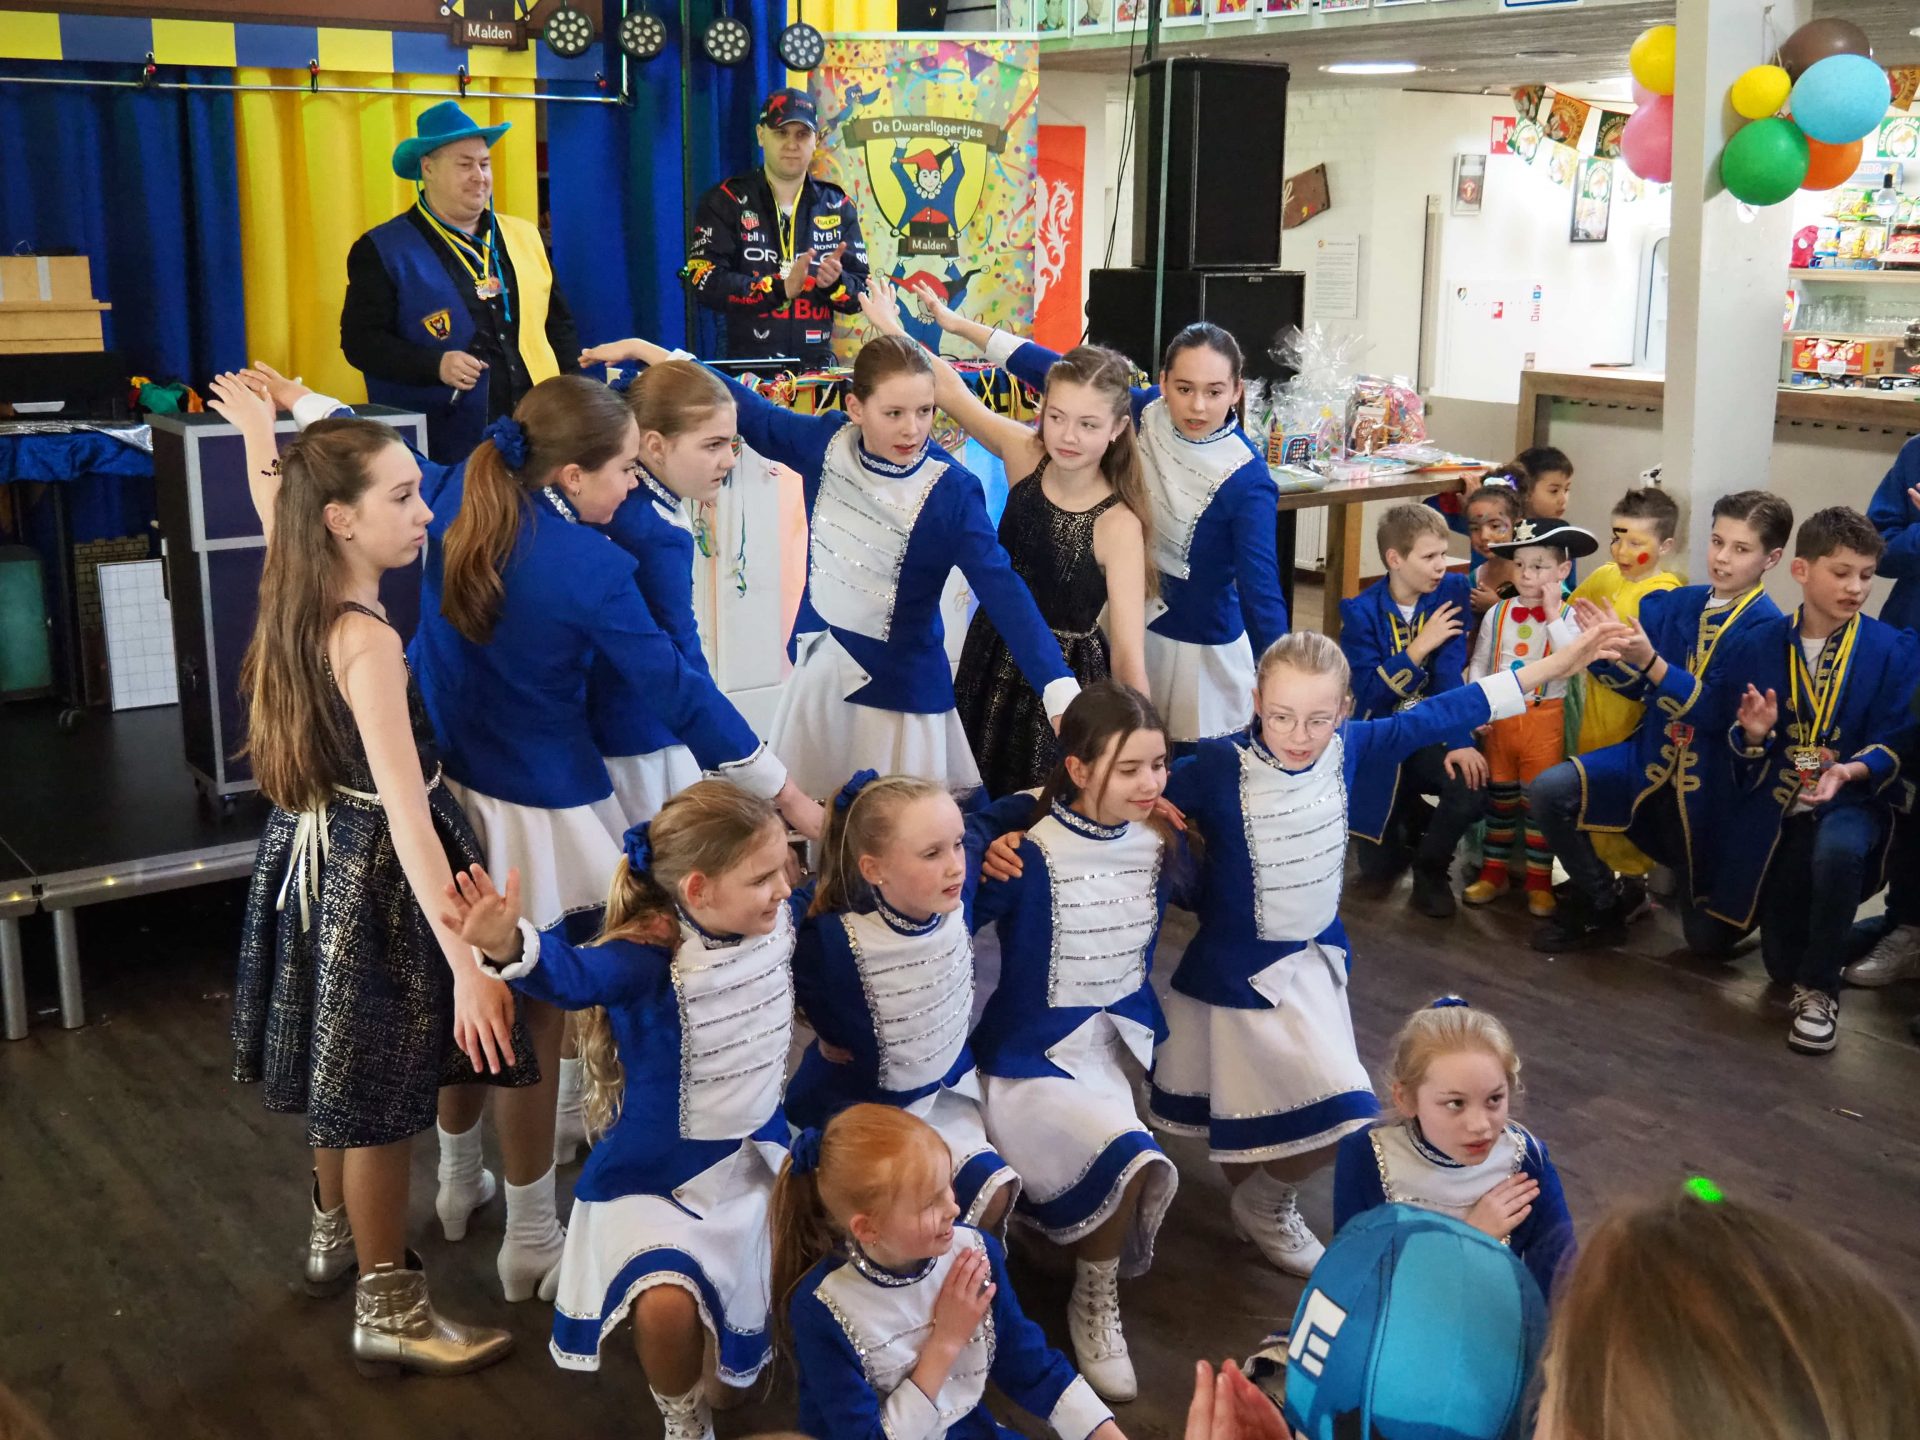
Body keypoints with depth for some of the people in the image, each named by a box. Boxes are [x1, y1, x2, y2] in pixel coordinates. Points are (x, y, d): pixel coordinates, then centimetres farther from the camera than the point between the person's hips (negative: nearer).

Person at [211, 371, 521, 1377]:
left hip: (321, 851, 9)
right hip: (373, 873, -9)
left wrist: (260, 435, 42)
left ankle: (335, 1237, 47)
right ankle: (387, 1311, 19)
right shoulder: (367, 640, -28)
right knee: (382, 1094, 4)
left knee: (345, 1073, 26)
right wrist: (467, 964, -35)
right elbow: (407, 818, -33)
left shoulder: (300, 600, -3)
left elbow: (275, 510, 23)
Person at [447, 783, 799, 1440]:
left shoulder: (776, 924, -9)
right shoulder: (649, 957, -30)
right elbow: (577, 974, -52)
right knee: (666, 1304, -26)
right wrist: (511, 945, -71)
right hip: (658, 1172, -6)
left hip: (757, 1151, 6)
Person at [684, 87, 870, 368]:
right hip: (746, 364, -2)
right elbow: (704, 280, -9)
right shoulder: (725, 201, 3)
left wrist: (835, 283, -14)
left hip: (817, 363, 3)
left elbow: (862, 293, 9)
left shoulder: (838, 206, 11)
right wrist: (781, 288, -18)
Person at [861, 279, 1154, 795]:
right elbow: (951, 393, 3)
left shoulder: (1118, 525, -24)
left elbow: (1128, 654, -29)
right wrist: (893, 328, 1)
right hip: (994, 657, 5)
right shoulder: (1025, 455, -10)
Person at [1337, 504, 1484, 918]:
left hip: (1430, 733, 1)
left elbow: (1450, 676, -16)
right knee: (1379, 867, -4)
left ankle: (1431, 867, 2)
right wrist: (1421, 646, -25)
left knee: (1474, 789, -31)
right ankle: (1411, 818, 34)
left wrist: (1459, 740, -29)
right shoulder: (1361, 611, -12)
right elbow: (1370, 694, -19)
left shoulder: (1452, 592, -7)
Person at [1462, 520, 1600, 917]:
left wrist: (1552, 614, -22)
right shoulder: (1498, 613, 2)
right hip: (1499, 717, 3)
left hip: (1544, 718, -3)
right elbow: (1479, 664, 7)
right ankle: (1494, 872, 24)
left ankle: (1539, 881, 14)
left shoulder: (1568, 616, -6)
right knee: (1499, 796, 13)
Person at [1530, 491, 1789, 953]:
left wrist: (1649, 660, -35)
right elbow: (1635, 684, 6)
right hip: (1652, 757, 5)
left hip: (1712, 784, -5)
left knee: (1709, 939, -2)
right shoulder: (1677, 604, 2)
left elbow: (1718, 712, -23)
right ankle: (1600, 906, 5)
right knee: (1548, 791, -18)